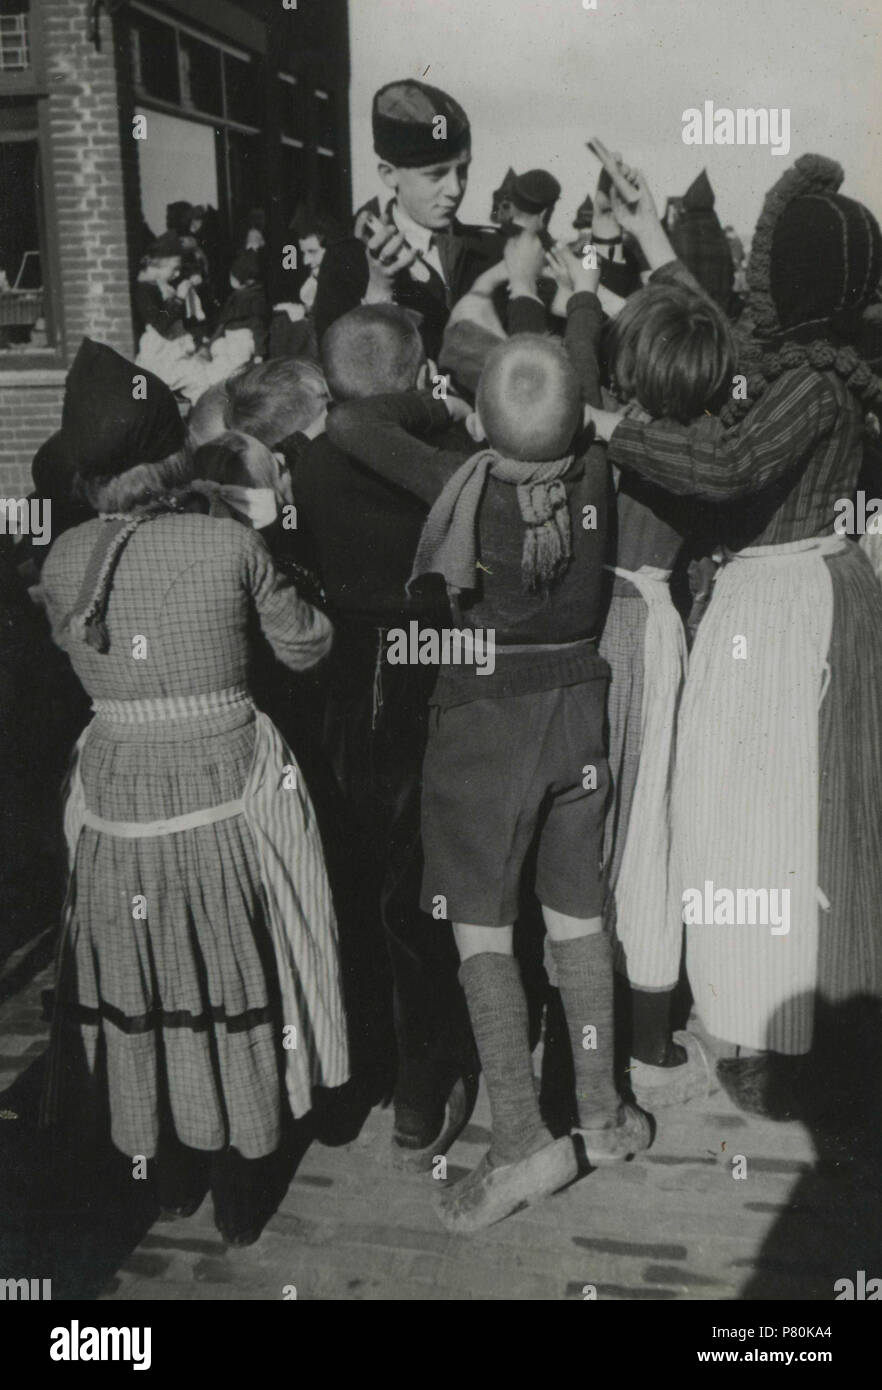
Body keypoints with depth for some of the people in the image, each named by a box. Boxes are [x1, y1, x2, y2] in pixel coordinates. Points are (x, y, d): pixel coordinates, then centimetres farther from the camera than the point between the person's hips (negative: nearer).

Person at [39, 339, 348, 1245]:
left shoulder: (64, 564, -5)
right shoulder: (231, 543, -10)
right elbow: (305, 647, 1)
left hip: (119, 808, 2)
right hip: (226, 800, -2)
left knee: (140, 993, 19)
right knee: (231, 995, 14)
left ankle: (174, 1171, 38)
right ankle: (239, 1189, 29)